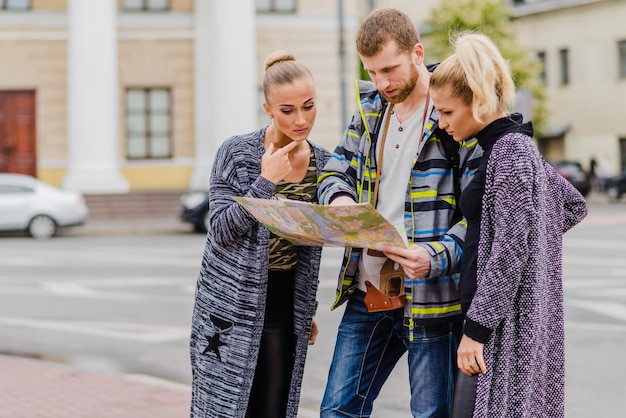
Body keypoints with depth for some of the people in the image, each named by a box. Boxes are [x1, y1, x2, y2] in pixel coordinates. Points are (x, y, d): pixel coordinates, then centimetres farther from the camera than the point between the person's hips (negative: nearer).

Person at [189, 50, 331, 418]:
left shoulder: (322, 164, 6)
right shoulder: (237, 153, -7)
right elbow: (222, 230, -13)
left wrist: (308, 309, 17)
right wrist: (266, 181, -17)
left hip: (284, 305, 4)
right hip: (232, 304, -4)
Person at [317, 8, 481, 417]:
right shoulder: (370, 108, 10)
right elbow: (337, 169, 18)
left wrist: (438, 257, -28)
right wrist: (339, 198, -7)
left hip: (431, 296, -6)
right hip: (367, 291, 6)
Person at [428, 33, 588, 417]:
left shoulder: (510, 151, -14)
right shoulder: (516, 146, 14)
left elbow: (509, 253, -19)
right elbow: (575, 206, 24)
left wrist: (476, 326, -18)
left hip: (507, 323, -10)